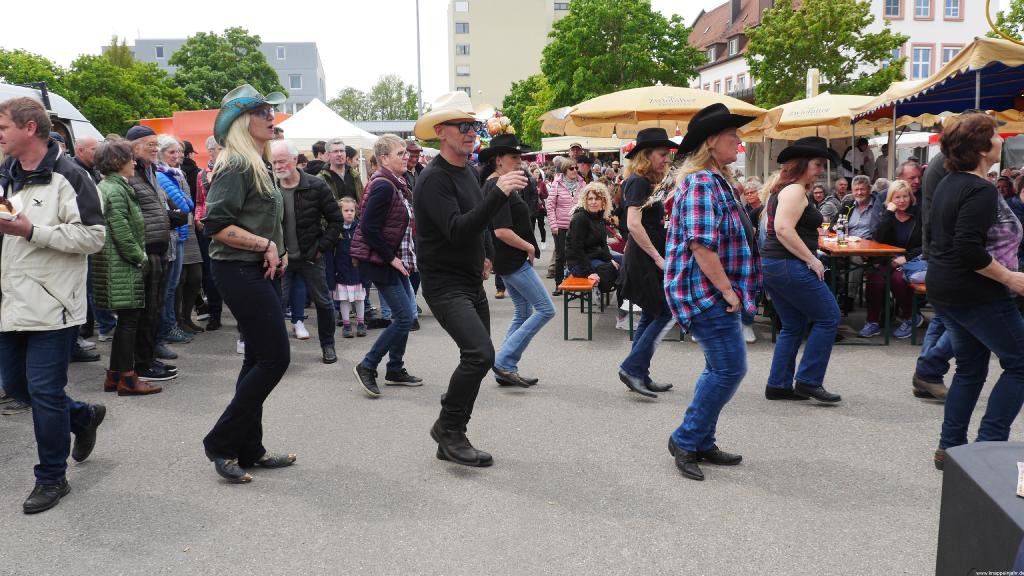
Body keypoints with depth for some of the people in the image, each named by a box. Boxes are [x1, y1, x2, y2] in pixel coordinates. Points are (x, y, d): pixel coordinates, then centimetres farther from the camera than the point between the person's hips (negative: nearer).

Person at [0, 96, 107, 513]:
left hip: (52, 306, -8)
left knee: (44, 391, -3)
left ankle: (51, 478, 12)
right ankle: (84, 416, 38)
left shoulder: (67, 177, -11)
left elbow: (93, 237, -18)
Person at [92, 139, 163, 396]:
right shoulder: (116, 190, -15)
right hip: (122, 266, -10)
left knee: (126, 321, 13)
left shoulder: (106, 186, 17)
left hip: (119, 264, 10)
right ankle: (127, 379, 0)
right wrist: (140, 257, -10)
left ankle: (114, 376, 19)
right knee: (129, 320, -5)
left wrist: (139, 256, 16)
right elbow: (122, 233, -21)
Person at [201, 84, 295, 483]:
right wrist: (266, 245, -17)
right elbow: (217, 224, -21)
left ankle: (249, 450, 21)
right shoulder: (236, 165, -13)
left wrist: (277, 252, 11)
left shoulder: (258, 165, 18)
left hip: (260, 272, 10)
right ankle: (221, 443, 2)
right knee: (275, 358, -9)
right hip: (240, 272, -10)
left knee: (260, 360, 12)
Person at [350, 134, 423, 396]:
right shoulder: (383, 186, -18)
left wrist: (399, 257, 12)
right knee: (404, 317, -9)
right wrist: (391, 258, -18)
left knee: (406, 314, 12)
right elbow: (369, 228, -23)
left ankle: (395, 371, 23)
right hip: (380, 261, -10)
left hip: (394, 259, 10)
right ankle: (367, 367, 1)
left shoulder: (396, 184, 13)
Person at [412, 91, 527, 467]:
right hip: (445, 285, -9)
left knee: (476, 359, 11)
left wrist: (487, 253, 22)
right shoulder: (434, 179, -17)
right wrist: (499, 193, -35)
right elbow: (457, 230, -30)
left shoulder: (469, 171, 11)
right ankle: (448, 428, -2)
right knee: (480, 353, -23)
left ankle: (451, 442, 23)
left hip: (472, 283, 9)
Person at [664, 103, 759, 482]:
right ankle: (686, 440, 5)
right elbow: (701, 245, -25)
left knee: (720, 370, 16)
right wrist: (727, 290, -20)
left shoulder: (717, 181, 17)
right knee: (730, 369, -7)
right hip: (706, 292, -11)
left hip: (713, 294, 11)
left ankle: (701, 443, 25)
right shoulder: (702, 184, -17)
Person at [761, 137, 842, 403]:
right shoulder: (795, 191, -12)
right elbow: (784, 229, -24)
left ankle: (778, 385, 15)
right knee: (828, 318, 0)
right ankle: (808, 381, 2)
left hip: (771, 264, 10)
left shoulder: (780, 190, 18)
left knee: (793, 326, 15)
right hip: (790, 265, -10)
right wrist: (811, 259, -18)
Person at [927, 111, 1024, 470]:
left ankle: (949, 448, 19)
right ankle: (989, 445, 2)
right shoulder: (981, 191, -19)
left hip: (944, 290, 9)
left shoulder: (949, 184, 11)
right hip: (978, 294, -9)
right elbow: (970, 249, -28)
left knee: (971, 367, 16)